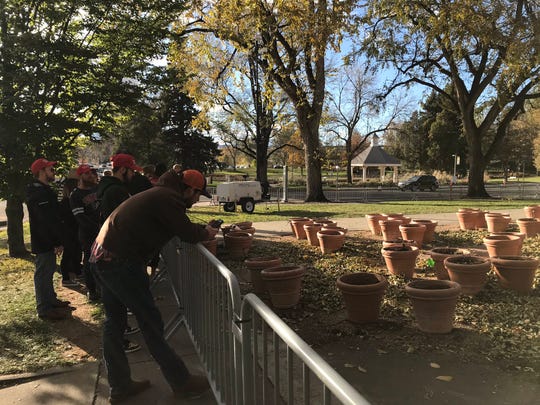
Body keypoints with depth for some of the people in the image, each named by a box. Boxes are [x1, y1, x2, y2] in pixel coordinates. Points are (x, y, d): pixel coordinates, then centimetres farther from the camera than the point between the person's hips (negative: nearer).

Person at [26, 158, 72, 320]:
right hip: (43, 241, -11)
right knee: (43, 273, -3)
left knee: (48, 270, 19)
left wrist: (57, 240, 17)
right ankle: (44, 308, 4)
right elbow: (47, 220, -25)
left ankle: (51, 300, 33)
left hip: (48, 240, 11)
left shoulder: (44, 191, 16)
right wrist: (58, 242, -23)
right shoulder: (39, 193, -20)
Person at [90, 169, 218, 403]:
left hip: (103, 254, 11)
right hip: (120, 261, -11)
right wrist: (207, 233, 6)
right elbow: (188, 234, -12)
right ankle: (181, 383, 11)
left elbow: (181, 228, 25)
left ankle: (120, 386, 29)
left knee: (113, 321, 15)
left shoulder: (160, 194, 17)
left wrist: (201, 230, 16)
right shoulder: (169, 199, -14)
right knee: (150, 322, -1)